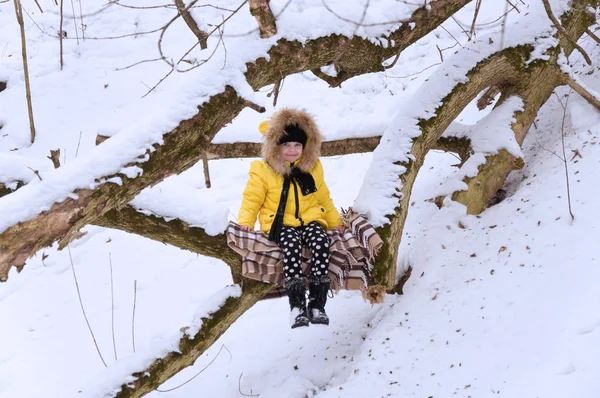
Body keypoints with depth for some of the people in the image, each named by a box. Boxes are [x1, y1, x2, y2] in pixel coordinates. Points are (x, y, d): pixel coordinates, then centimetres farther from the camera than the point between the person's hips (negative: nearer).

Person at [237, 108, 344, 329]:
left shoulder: (313, 169, 13)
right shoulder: (264, 172, 2)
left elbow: (324, 199, 23)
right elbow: (251, 199, 3)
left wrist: (335, 222, 19)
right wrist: (245, 222, -12)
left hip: (310, 220, 3)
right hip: (281, 224, -3)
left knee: (321, 242, -33)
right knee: (292, 244, -38)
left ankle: (317, 304, -33)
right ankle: (297, 305, -40)